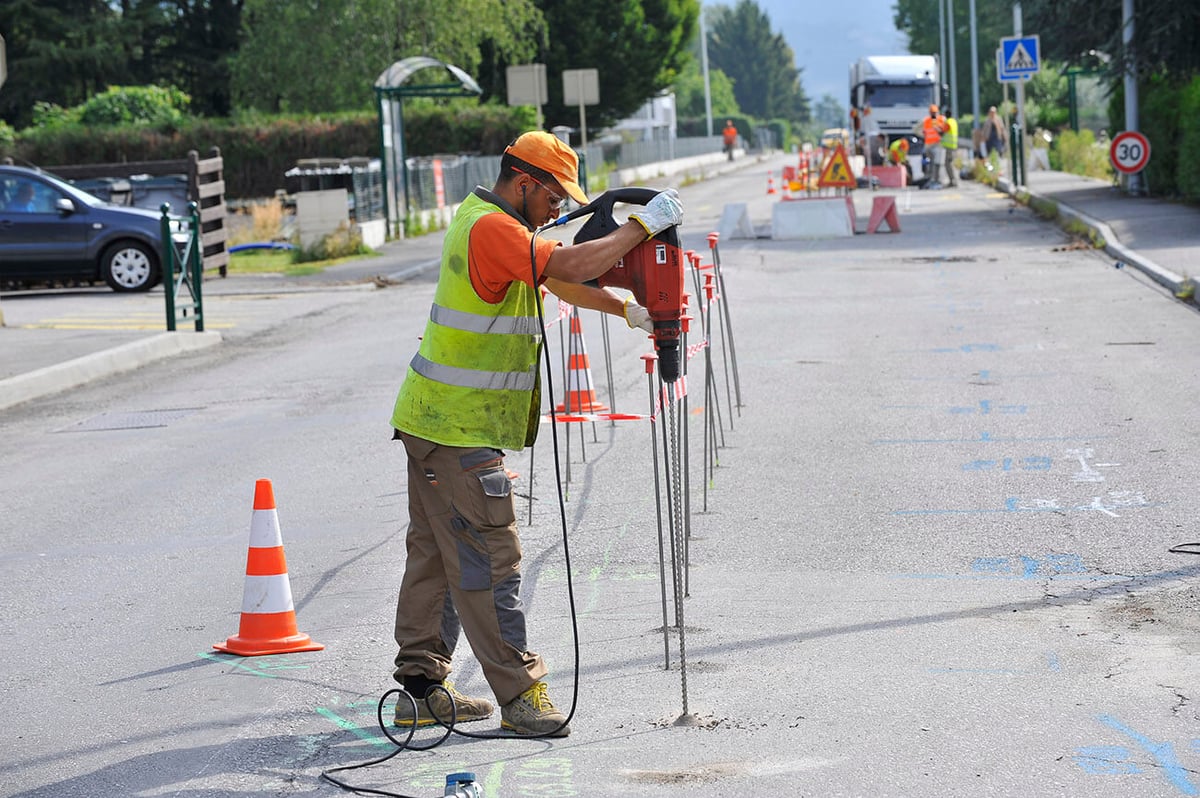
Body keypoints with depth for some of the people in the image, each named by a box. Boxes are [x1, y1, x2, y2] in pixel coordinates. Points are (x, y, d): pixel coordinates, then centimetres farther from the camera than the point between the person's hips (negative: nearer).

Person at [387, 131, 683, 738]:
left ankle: (421, 688, 19)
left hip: (432, 417, 11)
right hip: (459, 427, -11)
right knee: (491, 558, -7)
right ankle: (520, 696, -4)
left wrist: (625, 309, 16)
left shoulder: (485, 219, 16)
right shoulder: (492, 229, -18)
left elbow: (556, 279, 24)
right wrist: (644, 224, -20)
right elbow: (572, 266, -30)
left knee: (436, 553, 13)